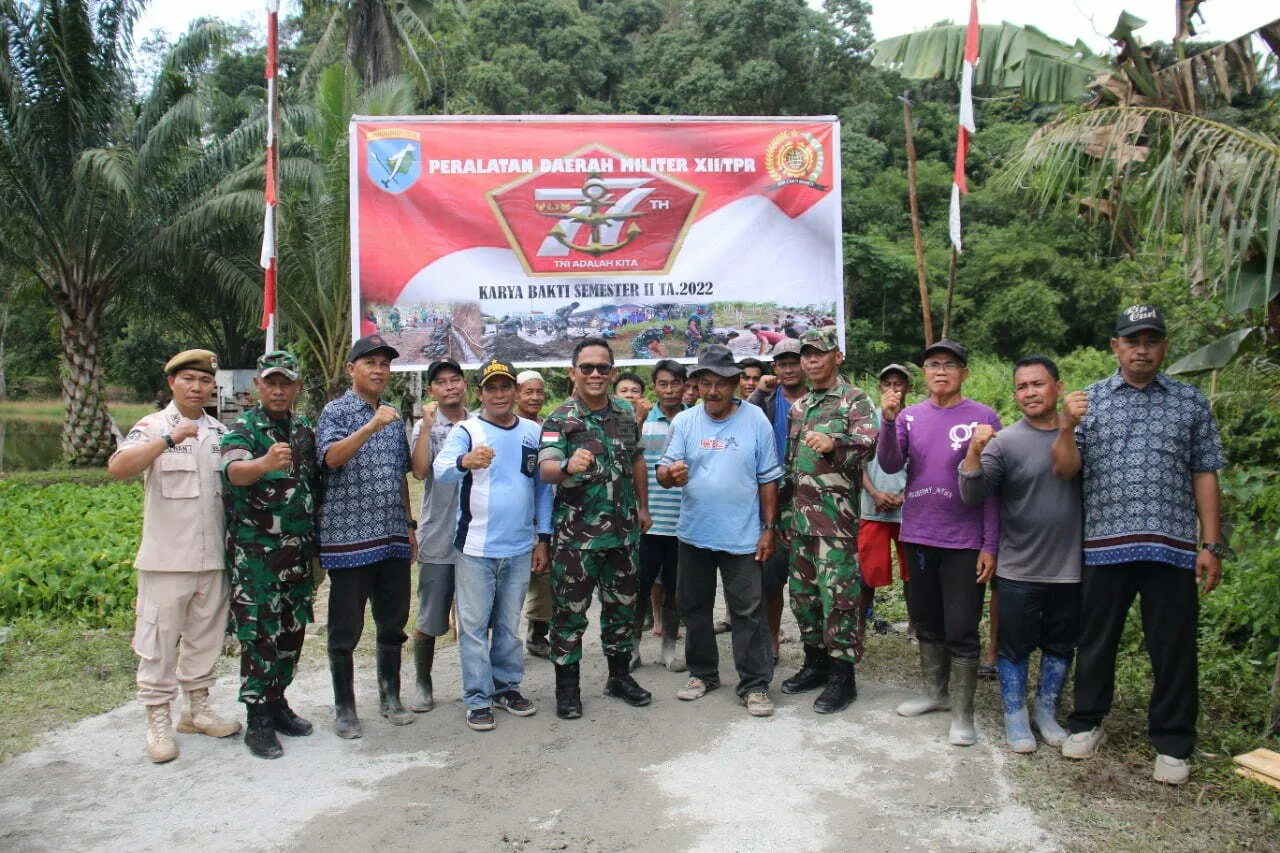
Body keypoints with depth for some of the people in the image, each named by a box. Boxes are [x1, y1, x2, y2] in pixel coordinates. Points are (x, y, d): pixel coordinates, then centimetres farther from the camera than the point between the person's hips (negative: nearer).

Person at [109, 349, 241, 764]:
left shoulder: (220, 432, 12)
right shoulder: (153, 427, -3)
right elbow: (118, 467, -21)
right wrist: (170, 439, -27)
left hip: (213, 557, 5)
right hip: (167, 557, -5)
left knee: (205, 637, 14)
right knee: (160, 640, 2)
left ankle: (197, 708, 28)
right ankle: (158, 721, 14)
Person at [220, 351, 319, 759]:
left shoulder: (305, 430, 11)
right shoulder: (243, 429, -7)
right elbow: (234, 471, -27)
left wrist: (315, 543, 16)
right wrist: (266, 464, -50)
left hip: (299, 551, 6)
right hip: (256, 553, -6)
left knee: (291, 631, 13)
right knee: (259, 636, -3)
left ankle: (278, 703, 28)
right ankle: (258, 721, 8)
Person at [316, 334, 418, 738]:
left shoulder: (394, 416, 14)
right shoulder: (336, 411, -3)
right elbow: (331, 457, -21)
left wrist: (409, 525, 16)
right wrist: (372, 425, -31)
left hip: (393, 537, 6)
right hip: (349, 535, -6)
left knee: (393, 622, 13)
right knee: (346, 628, 4)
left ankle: (390, 697, 27)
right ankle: (344, 708, 17)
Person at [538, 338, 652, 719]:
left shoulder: (627, 413, 5)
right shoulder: (559, 420, -10)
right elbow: (546, 468, -24)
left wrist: (643, 506, 17)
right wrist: (567, 467, -46)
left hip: (623, 531, 5)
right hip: (576, 534, -5)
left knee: (622, 605, 15)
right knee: (570, 611, 3)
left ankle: (620, 676, 32)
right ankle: (566, 687, 17)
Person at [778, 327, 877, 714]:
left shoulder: (855, 401, -4)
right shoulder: (798, 407, 17)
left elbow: (867, 444, -22)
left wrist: (834, 443, -43)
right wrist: (785, 515, 17)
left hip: (836, 515, -7)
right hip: (799, 514, 7)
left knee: (837, 595, -5)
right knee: (802, 592, 12)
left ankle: (842, 677, 5)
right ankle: (816, 662, 27)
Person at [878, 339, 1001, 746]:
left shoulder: (983, 418, -6)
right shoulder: (910, 415, 4)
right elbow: (890, 465, -8)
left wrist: (990, 546, -8)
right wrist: (888, 421, -23)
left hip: (964, 541, -4)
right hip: (917, 536, 4)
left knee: (961, 630, 1)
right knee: (926, 621, 17)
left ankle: (962, 713, 14)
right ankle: (935, 692, 34)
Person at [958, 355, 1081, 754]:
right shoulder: (1004, 441, -8)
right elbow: (972, 496, -15)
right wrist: (973, 452, -29)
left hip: (1070, 567, 3)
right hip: (1019, 569, -3)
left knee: (1060, 645, 17)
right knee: (1015, 646, 9)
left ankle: (1047, 712, 35)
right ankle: (1015, 717, 25)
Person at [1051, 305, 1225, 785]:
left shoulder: (1191, 403, 9)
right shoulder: (1089, 401, 7)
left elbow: (1204, 475, 8)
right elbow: (1065, 470, 2)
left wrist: (1212, 545, 2)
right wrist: (1067, 427, -17)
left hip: (1172, 547, 0)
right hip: (1105, 544, 0)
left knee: (1174, 649, 6)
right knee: (1096, 640, 10)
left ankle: (1172, 744, 21)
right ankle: (1087, 724, 27)